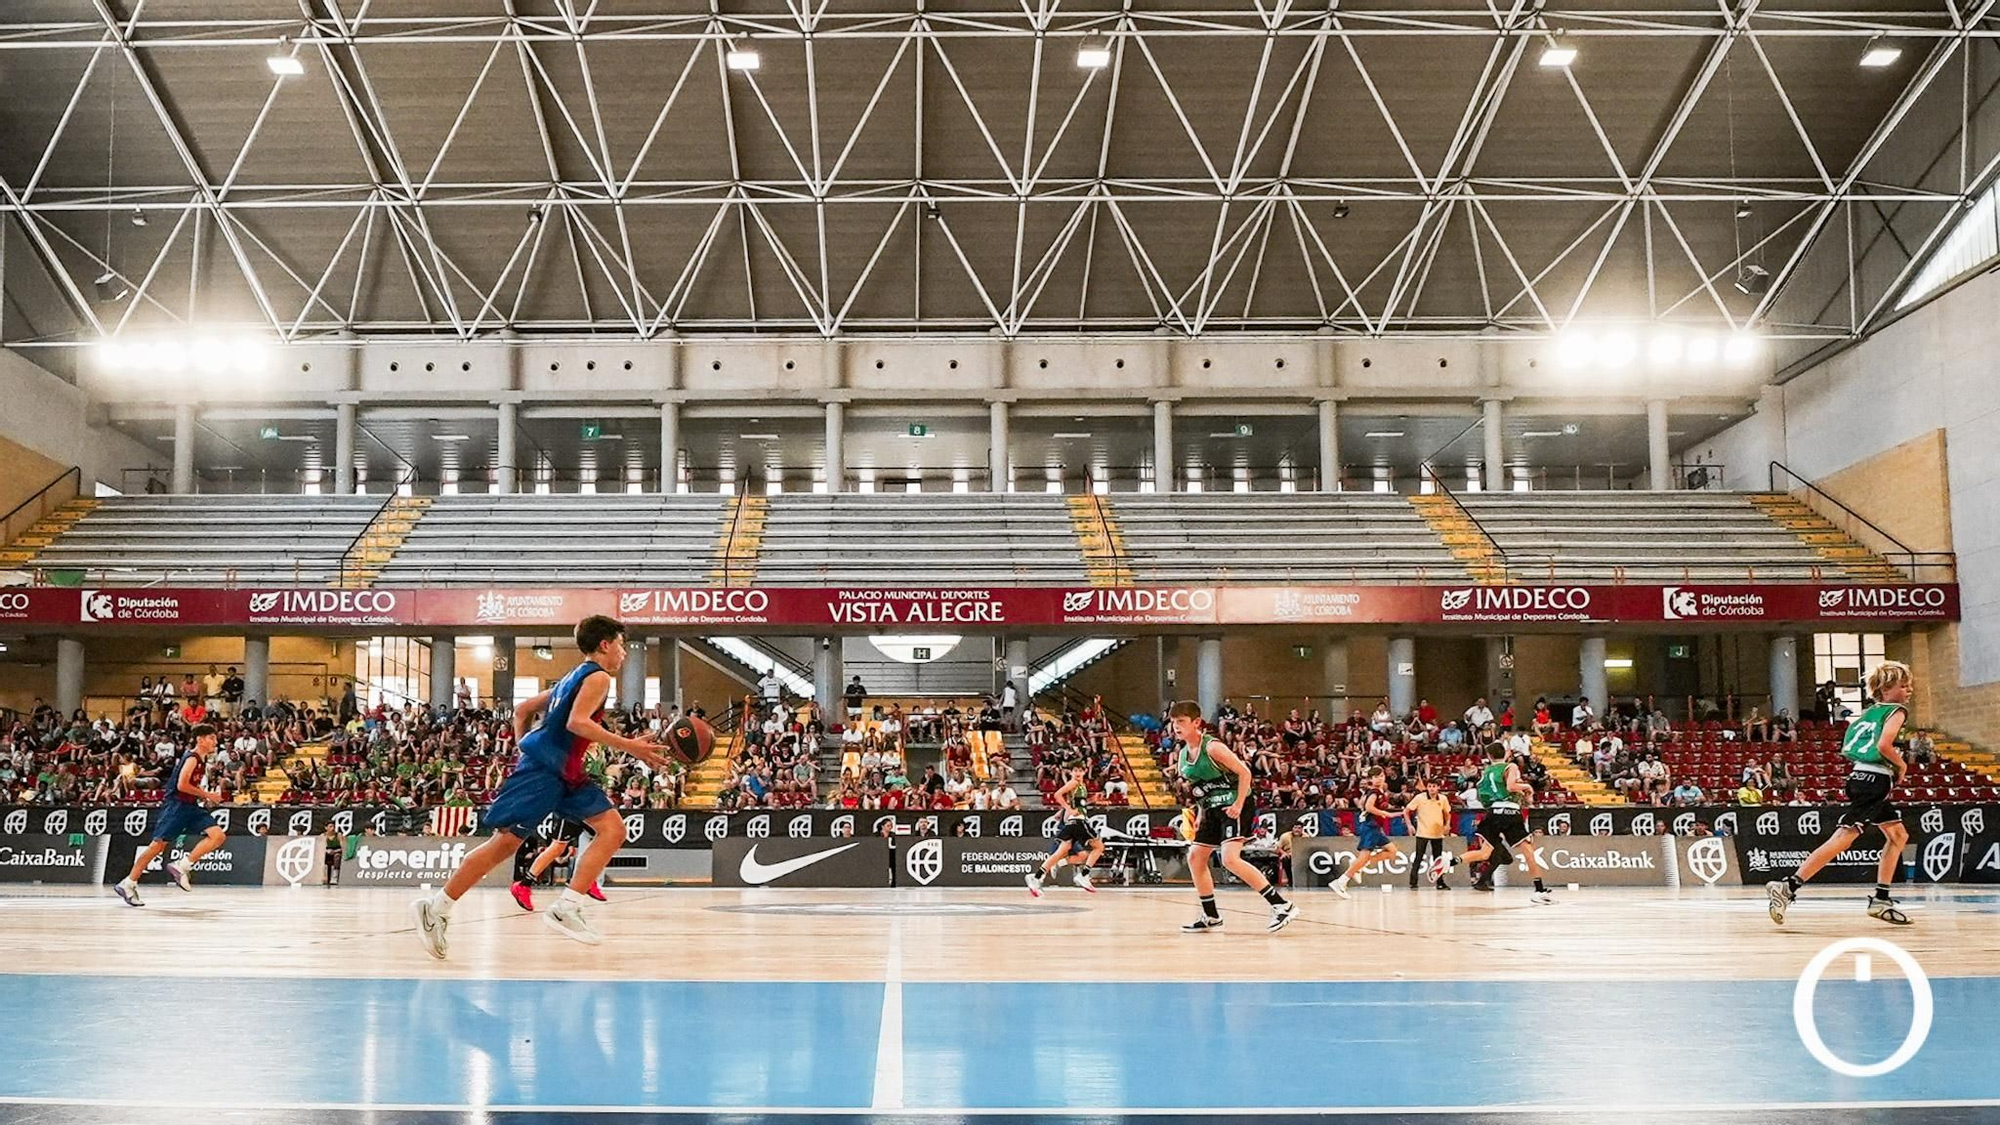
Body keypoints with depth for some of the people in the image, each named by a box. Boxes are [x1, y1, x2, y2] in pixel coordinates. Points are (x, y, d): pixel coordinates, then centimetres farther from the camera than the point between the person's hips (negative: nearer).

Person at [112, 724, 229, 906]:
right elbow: (182, 785, -22)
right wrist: (207, 795, -15)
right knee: (158, 845, -9)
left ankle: (181, 867, -7)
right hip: (175, 804, -9)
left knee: (218, 836, -7)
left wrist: (206, 797, 11)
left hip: (190, 806, 9)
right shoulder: (192, 758, -13)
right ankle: (128, 884, 1)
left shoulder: (202, 760, 14)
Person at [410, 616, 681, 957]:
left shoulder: (573, 677, 22)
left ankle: (566, 909, -9)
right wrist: (630, 747, -22)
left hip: (566, 773, 10)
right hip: (543, 769, -10)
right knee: (506, 842, -8)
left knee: (613, 829, -1)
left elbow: (522, 710, 26)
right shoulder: (597, 676, -5)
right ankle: (435, 908, 2)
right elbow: (576, 722, -22)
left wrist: (525, 748, 24)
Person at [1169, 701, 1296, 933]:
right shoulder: (1183, 755, 9)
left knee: (1230, 858, -24)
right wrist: (1200, 814, 13)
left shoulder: (1212, 747, -16)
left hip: (1234, 807, -9)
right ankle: (1211, 916, 22)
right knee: (1195, 857, 9)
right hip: (1213, 810, 9)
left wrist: (1238, 805, -22)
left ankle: (1281, 905, -21)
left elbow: (1244, 772, -17)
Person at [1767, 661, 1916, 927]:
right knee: (1843, 837, -16)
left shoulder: (1870, 712, 21)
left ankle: (1881, 900, 16)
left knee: (1899, 836, 17)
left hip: (1860, 776, 10)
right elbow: (1884, 745, -20)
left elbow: (1847, 748, 21)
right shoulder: (1897, 711, -4)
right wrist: (1901, 766, -3)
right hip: (1875, 781, -10)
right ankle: (1787, 887, -24)